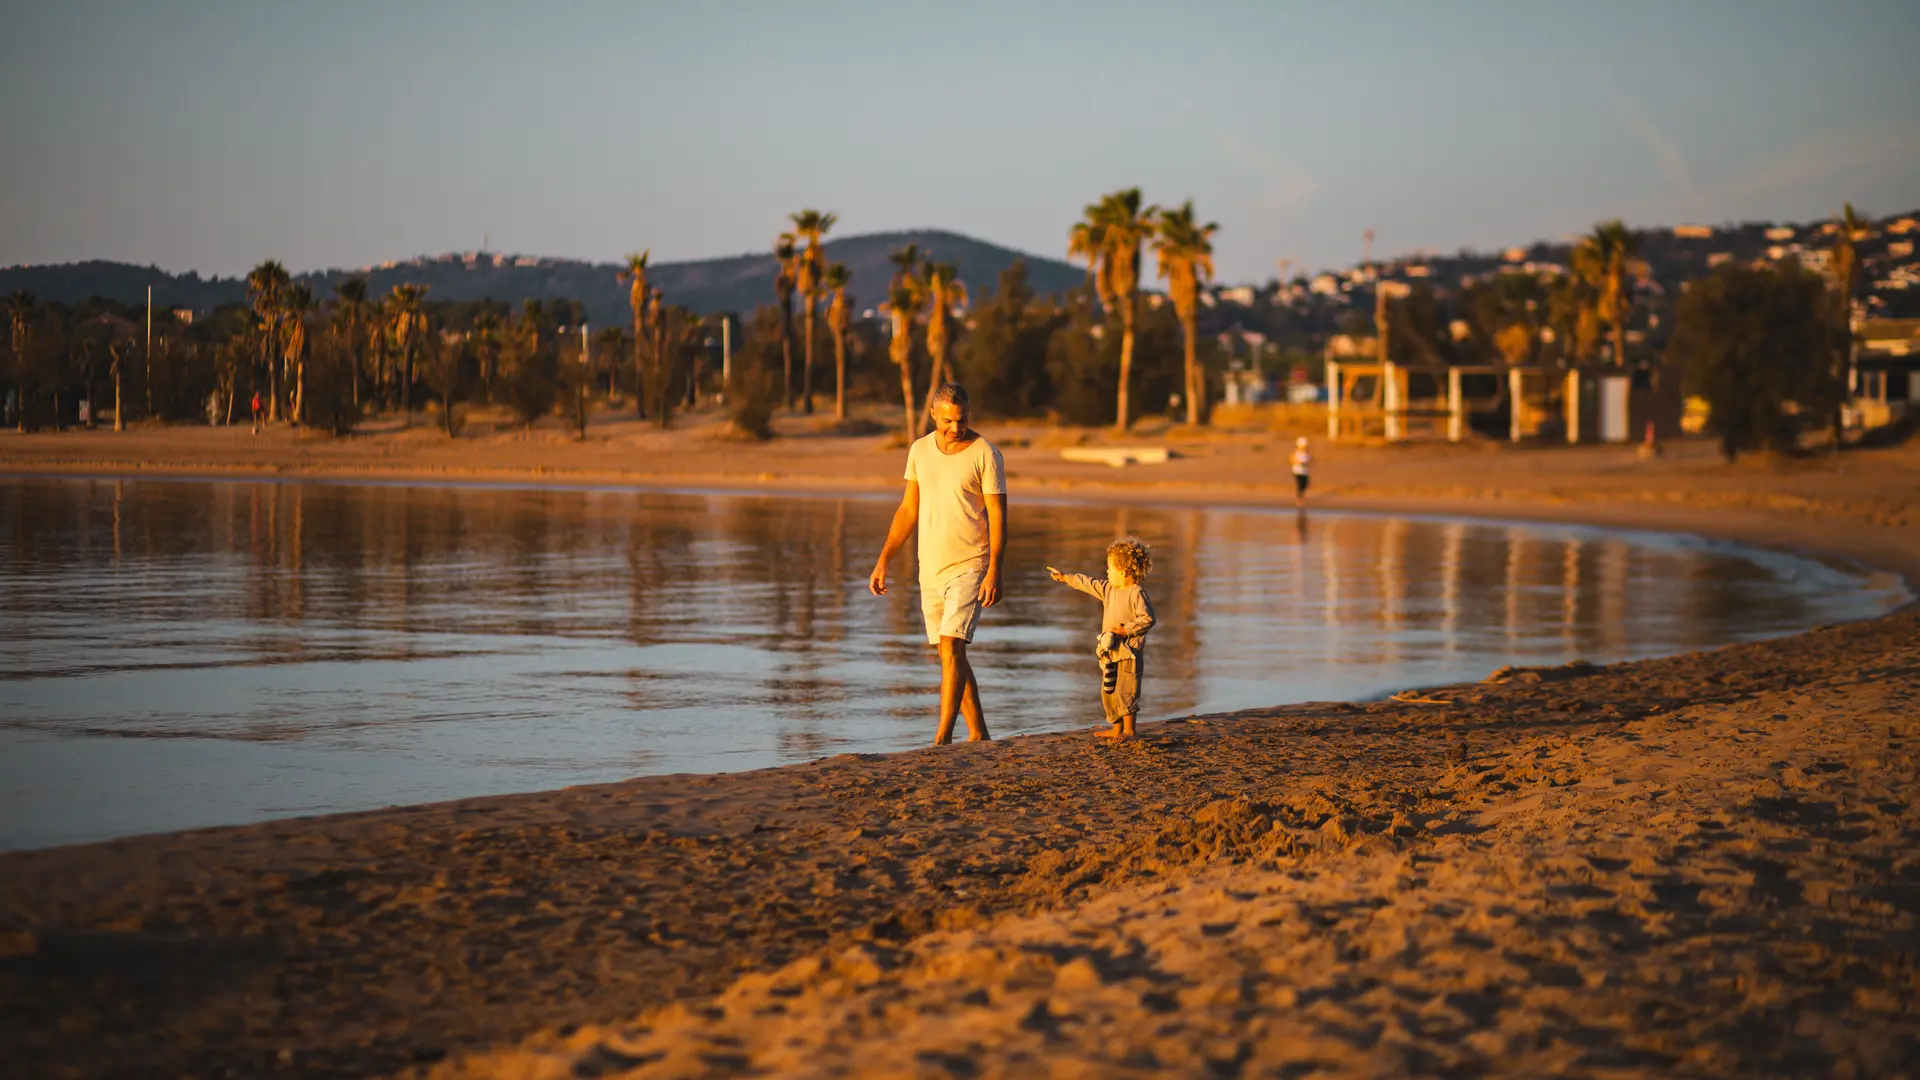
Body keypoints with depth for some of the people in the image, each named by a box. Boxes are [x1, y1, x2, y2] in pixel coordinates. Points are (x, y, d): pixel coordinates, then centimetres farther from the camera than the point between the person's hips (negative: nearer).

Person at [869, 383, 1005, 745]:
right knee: (950, 654, 9)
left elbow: (997, 516, -9)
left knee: (951, 648, -16)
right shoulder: (920, 450, 8)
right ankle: (978, 735, 18)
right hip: (930, 569, 6)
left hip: (969, 566, -6)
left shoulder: (985, 454, -7)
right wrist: (882, 561, 10)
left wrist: (994, 571, -18)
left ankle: (942, 738, -18)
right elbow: (908, 511, 15)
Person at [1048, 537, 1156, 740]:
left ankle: (1129, 729, -3)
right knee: (1108, 692, 12)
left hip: (1129, 653, -9)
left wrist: (1126, 630, -20)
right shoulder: (1108, 589, 13)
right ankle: (1117, 729, 19)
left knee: (1125, 691, -9)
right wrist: (1065, 578, 27)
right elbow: (1088, 584, 24)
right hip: (1111, 651, 9)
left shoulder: (1137, 593, -14)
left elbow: (1147, 619, -18)